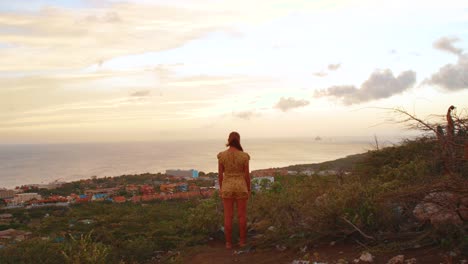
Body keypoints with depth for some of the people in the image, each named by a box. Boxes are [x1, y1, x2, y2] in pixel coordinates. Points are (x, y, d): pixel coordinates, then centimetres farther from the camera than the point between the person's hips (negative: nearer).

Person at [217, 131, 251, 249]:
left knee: (228, 216, 8)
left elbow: (220, 174, -4)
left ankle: (229, 242, 12)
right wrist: (248, 189, 6)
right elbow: (247, 175, -6)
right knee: (242, 215, 12)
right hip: (240, 187, 0)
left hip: (227, 187, 1)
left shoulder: (222, 155, -9)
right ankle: (242, 241, 17)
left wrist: (221, 188, 9)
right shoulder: (244, 156, -11)